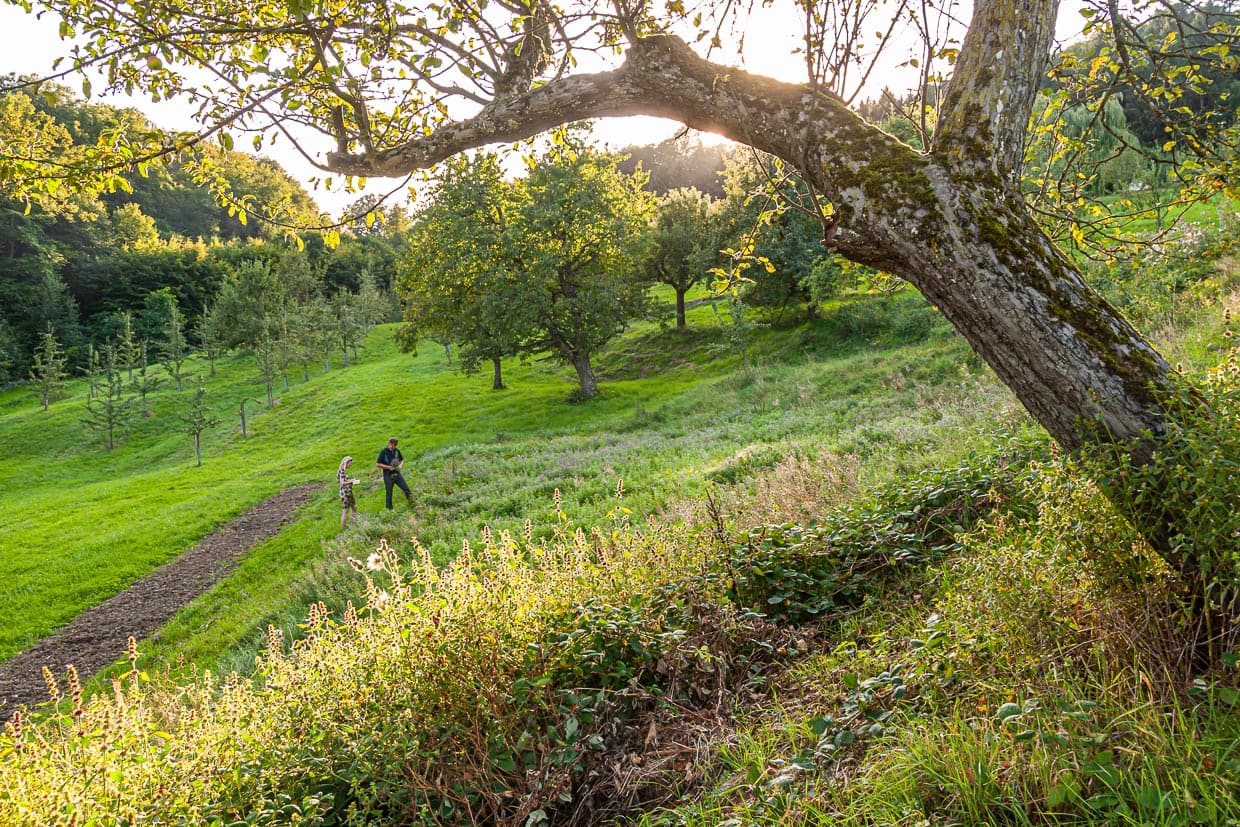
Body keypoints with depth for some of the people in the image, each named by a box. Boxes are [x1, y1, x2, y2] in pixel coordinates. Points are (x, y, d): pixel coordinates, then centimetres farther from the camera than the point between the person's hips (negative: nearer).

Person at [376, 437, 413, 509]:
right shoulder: (383, 452, -10)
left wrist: (400, 465, -4)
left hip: (397, 474, 3)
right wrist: (388, 467, -17)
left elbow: (402, 460, 18)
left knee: (406, 489, -4)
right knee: (389, 493, 5)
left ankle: (411, 503, 9)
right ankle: (389, 509, 18)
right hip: (388, 476, -3)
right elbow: (378, 464, -10)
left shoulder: (397, 451, 2)